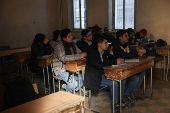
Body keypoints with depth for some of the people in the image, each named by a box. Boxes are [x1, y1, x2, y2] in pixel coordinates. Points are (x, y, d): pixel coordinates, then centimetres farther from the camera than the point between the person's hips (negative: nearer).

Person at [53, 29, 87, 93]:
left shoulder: (72, 44, 8)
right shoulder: (59, 45, -14)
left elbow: (79, 52, 15)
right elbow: (63, 58, -30)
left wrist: (84, 54, -12)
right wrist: (79, 56, -34)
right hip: (61, 69, -7)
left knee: (83, 79, -11)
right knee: (74, 83, -24)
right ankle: (68, 93, 9)